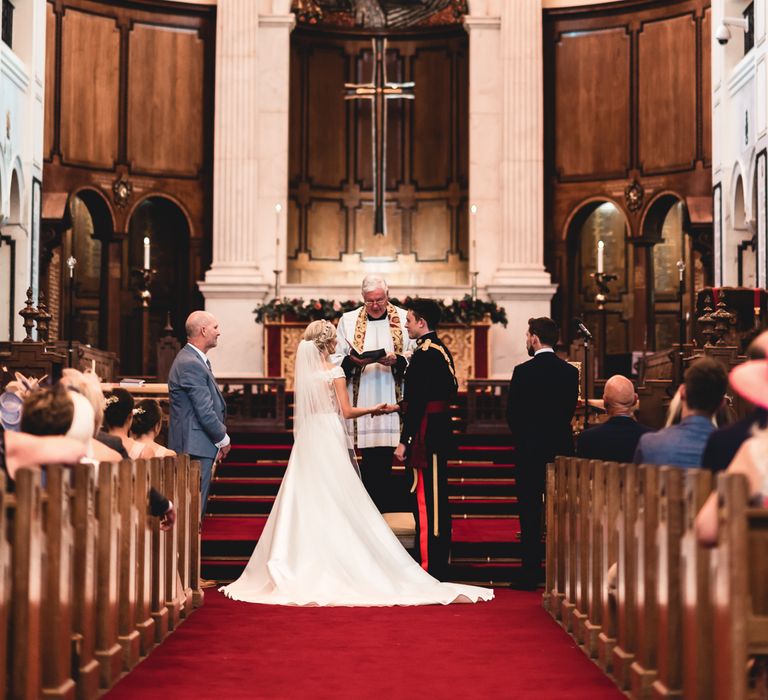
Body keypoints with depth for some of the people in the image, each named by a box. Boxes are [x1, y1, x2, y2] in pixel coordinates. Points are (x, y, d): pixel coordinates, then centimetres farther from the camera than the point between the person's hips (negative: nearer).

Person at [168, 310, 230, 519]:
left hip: (195, 445, 10)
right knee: (195, 504, -7)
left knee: (195, 504, 12)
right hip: (195, 446, -10)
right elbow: (205, 411, -19)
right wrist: (223, 439, -6)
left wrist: (218, 439, 16)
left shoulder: (193, 359, 16)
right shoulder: (191, 364, -17)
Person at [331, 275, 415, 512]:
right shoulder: (348, 320, 10)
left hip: (393, 401, -1)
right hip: (361, 401, 1)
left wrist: (397, 360, -16)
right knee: (370, 457, 0)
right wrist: (353, 361, -14)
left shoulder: (403, 319, 8)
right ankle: (376, 508, 7)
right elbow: (336, 359, 7)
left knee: (386, 458, -3)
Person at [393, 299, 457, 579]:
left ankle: (429, 569, -5)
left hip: (426, 437, -10)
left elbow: (417, 401, -20)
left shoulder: (424, 353, -16)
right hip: (440, 435, 11)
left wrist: (404, 441, -17)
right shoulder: (442, 350, 16)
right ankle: (438, 567, 22)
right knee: (435, 501, 15)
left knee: (427, 503, -7)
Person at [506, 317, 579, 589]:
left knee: (530, 513, 1)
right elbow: (570, 409, 6)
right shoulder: (570, 372, 1)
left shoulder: (523, 372, -11)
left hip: (529, 449, -4)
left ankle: (531, 574, 2)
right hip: (562, 448, 4)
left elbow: (512, 413, -5)